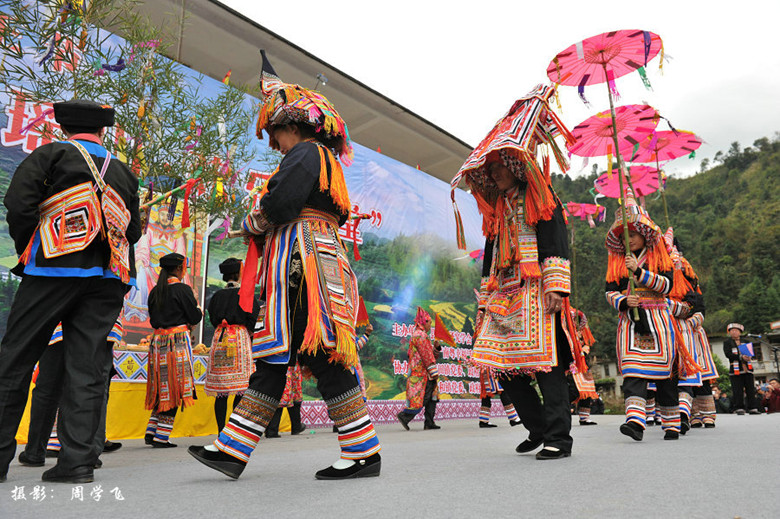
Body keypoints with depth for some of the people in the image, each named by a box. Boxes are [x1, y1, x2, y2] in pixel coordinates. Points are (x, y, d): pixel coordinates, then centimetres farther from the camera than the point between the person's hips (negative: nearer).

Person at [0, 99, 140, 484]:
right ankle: (77, 459, 0)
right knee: (87, 366, 2)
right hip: (108, 278, 4)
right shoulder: (122, 171, 19)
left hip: (55, 268, -3)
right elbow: (133, 231, 19)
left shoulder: (51, 153, 7)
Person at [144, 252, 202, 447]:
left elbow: (153, 319, 17)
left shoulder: (155, 291, 11)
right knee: (174, 387, -2)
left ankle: (151, 432, 13)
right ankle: (161, 437, -1)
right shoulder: (183, 289, -8)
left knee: (163, 388, 14)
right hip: (178, 340, -7)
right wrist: (199, 311, 16)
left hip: (158, 340, 7)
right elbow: (194, 317, -7)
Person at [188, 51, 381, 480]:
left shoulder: (307, 153, -3)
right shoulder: (320, 159, 28)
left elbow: (279, 204, -16)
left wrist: (252, 223, 4)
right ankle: (233, 449, 10)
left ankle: (363, 453, -1)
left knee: (324, 358, -11)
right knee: (273, 356, 6)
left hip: (303, 262, -11)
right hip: (294, 268, 11)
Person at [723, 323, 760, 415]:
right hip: (735, 370, -4)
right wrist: (741, 357, -18)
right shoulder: (727, 342, 6)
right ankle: (739, 408, 1)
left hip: (747, 369, 4)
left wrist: (747, 357, -10)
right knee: (737, 391, -4)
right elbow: (728, 354, -7)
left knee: (750, 389, 3)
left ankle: (753, 408, 9)